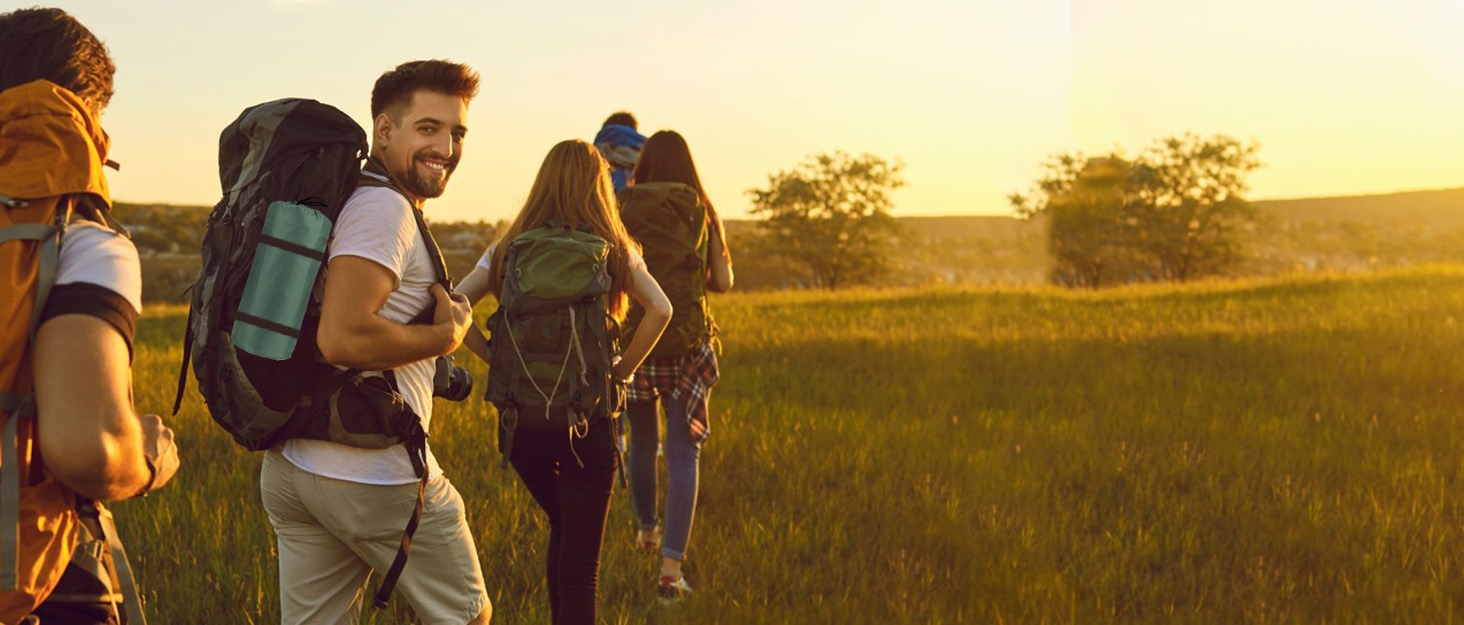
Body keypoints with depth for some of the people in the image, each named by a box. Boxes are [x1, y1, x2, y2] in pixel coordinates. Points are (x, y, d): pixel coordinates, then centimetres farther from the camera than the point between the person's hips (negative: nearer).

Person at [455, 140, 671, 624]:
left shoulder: (508, 249, 7)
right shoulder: (611, 249, 0)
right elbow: (660, 309, -14)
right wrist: (622, 369, -5)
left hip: (520, 418, 3)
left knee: (564, 530, 27)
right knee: (581, 562, 2)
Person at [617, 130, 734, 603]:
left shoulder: (622, 210, 0)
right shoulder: (702, 213, 2)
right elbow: (723, 282, 3)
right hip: (687, 342, -1)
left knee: (641, 443, 22)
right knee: (682, 453, 2)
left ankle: (646, 530, 44)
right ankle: (671, 567, -9)